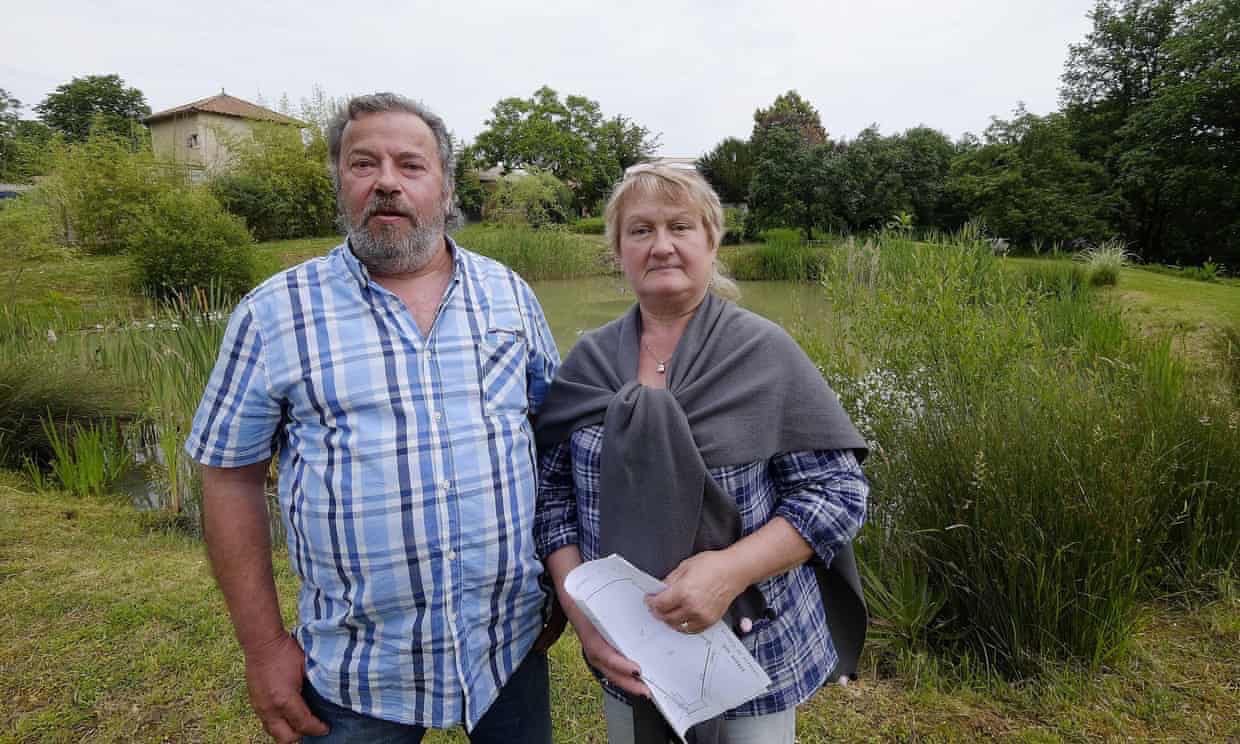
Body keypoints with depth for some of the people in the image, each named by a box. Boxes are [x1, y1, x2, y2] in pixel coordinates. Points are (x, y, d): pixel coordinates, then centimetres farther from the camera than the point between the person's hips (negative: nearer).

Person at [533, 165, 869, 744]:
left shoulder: (765, 353, -11)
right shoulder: (588, 361, -2)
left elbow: (839, 490, -11)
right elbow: (551, 490, 1)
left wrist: (733, 568, -24)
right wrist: (579, 608, -11)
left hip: (753, 650, -2)